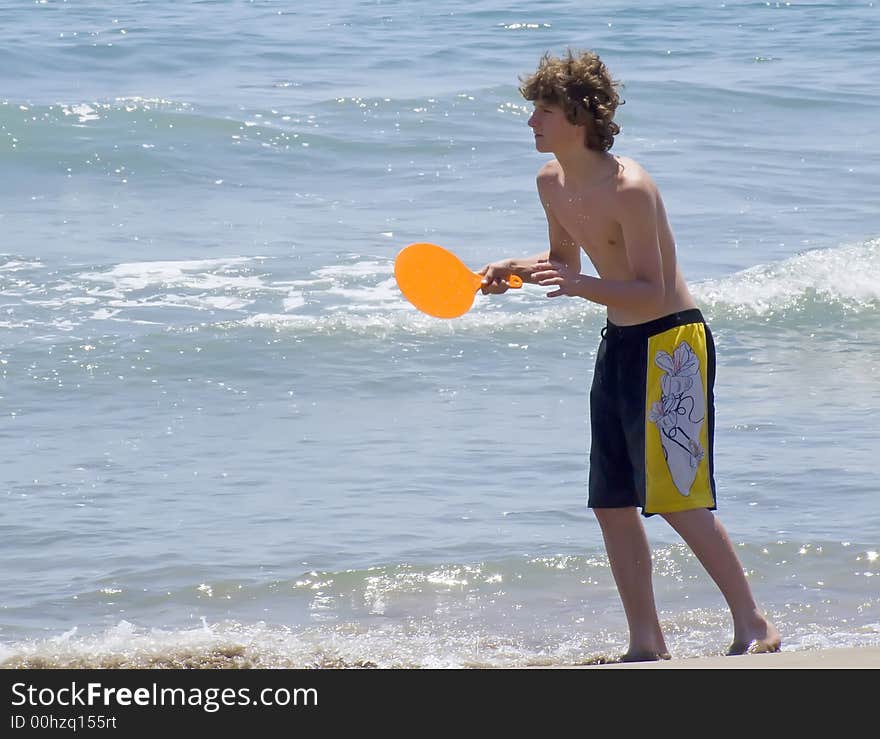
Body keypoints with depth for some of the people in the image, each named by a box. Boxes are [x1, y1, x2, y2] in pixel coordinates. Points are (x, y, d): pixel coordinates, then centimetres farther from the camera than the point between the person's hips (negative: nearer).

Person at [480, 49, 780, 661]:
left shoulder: (630, 189, -22)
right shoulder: (553, 183, 4)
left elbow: (650, 292, -23)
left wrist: (579, 285, -36)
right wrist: (514, 271, 3)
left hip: (672, 342, -9)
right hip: (619, 345, 9)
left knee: (679, 498, -11)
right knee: (611, 503, 6)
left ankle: (754, 626, -2)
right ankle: (647, 644, 13)